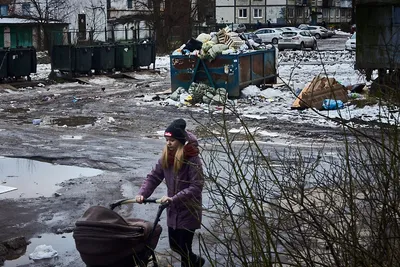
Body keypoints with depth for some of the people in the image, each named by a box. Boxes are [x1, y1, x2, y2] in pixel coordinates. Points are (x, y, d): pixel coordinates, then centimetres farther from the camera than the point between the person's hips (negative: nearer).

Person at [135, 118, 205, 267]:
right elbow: (154, 177, 0)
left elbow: (196, 186, -25)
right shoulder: (165, 157, -1)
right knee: (175, 246, 18)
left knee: (184, 248, -1)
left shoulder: (192, 159, -21)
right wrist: (142, 193, -17)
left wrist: (174, 198, -31)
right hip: (173, 210, 7)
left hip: (188, 211, -7)